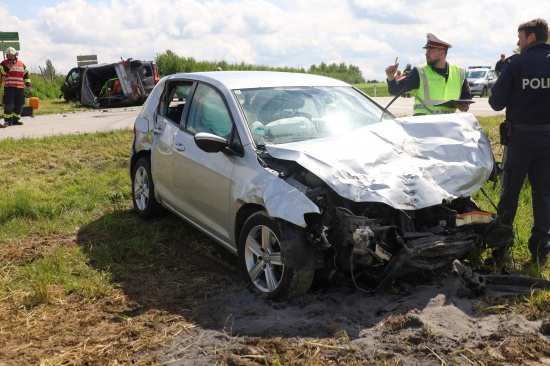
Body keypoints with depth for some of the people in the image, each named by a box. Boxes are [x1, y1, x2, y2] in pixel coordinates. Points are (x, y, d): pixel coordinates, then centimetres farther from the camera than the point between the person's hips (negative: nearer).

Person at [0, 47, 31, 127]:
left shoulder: (21, 64, 16)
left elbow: (26, 74, 20)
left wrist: (28, 83, 11)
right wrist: (7, 68, -18)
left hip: (20, 87, 4)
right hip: (9, 87, -4)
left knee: (19, 104, 5)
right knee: (8, 104, -11)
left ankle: (15, 119, 13)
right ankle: (7, 120, -8)